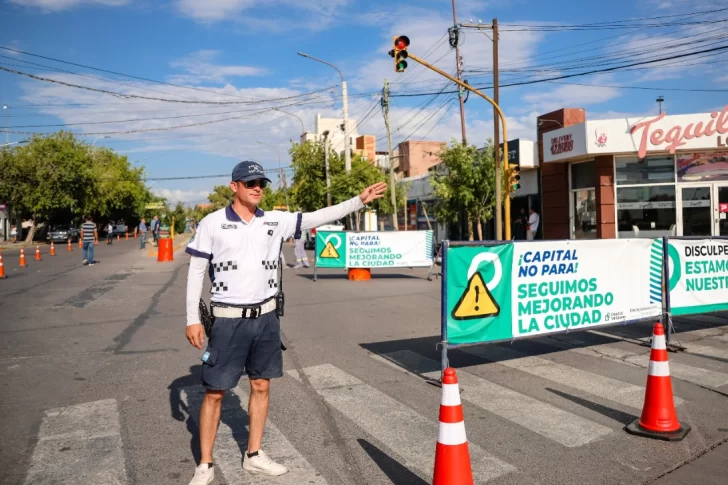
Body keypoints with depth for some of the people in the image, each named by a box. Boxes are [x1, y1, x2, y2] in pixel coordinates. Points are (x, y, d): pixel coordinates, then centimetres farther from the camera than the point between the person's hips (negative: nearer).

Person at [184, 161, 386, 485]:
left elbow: (317, 218, -3)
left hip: (265, 317, 4)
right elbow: (196, 271, -3)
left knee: (261, 386, 12)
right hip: (228, 319, -3)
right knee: (214, 392, 4)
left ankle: (253, 456, 29)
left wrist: (360, 201, -12)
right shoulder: (212, 223, -5)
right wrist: (192, 319, -6)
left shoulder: (275, 221, 2)